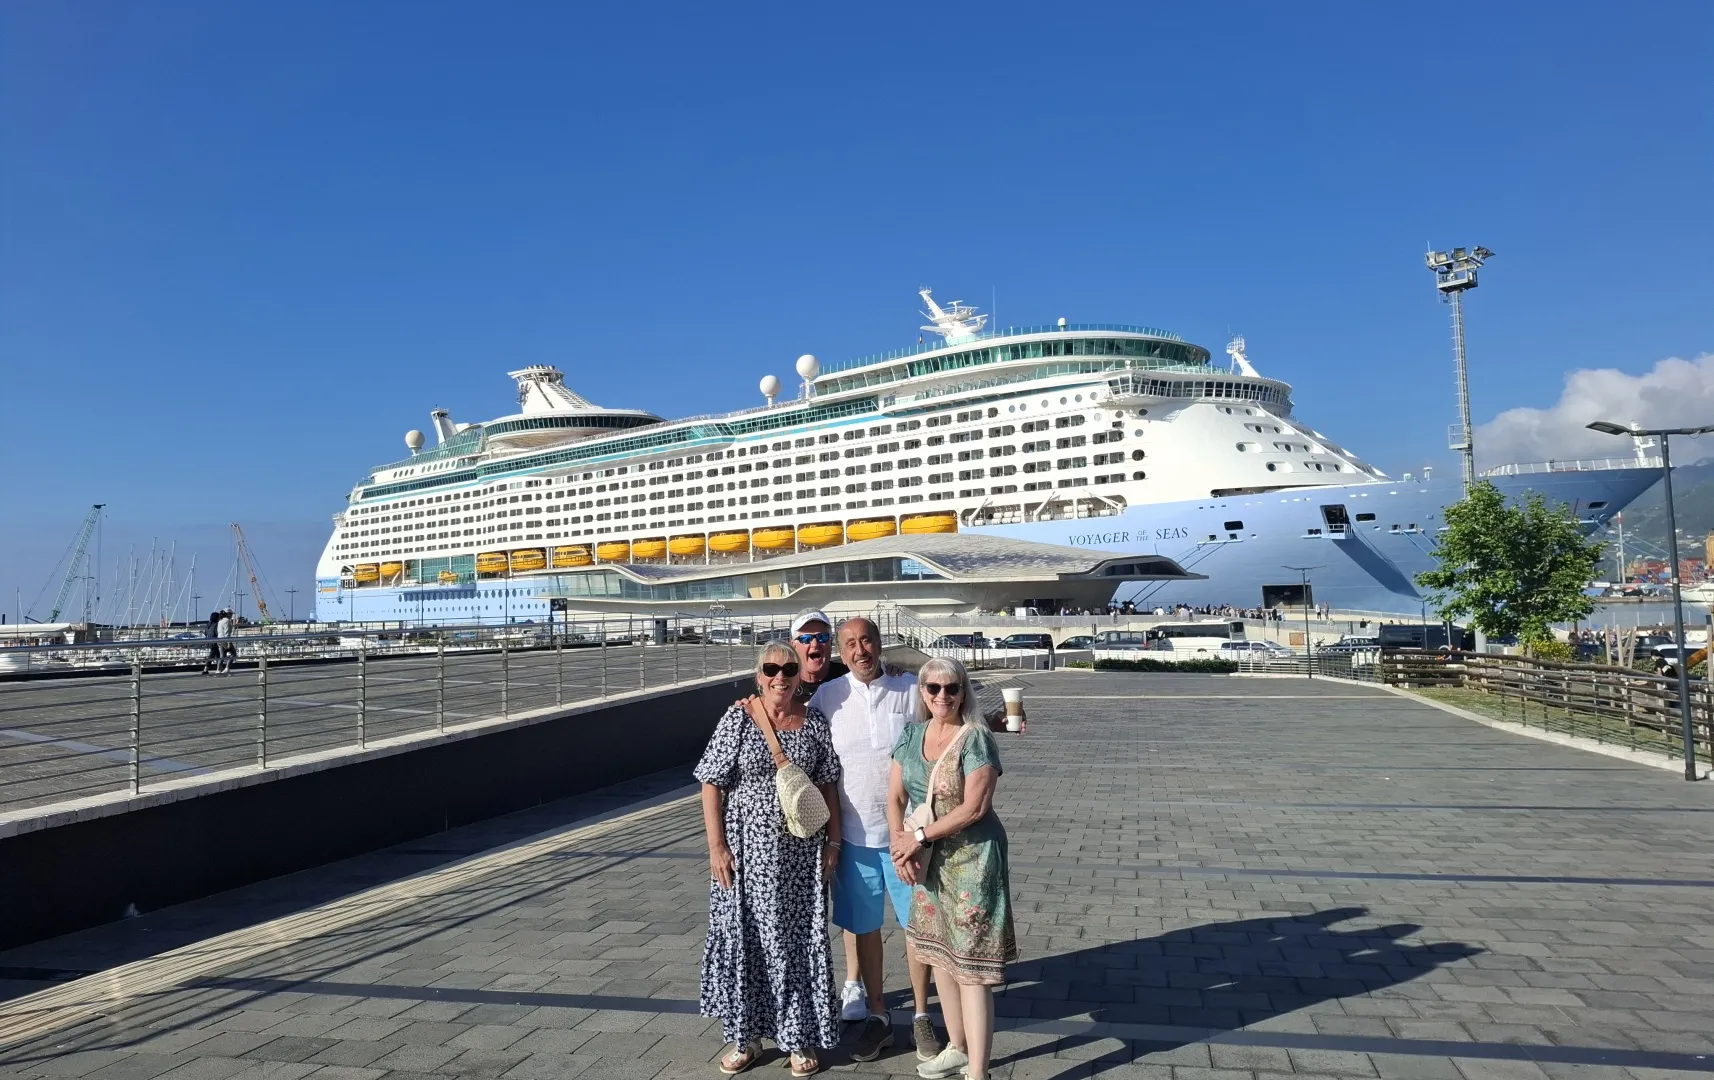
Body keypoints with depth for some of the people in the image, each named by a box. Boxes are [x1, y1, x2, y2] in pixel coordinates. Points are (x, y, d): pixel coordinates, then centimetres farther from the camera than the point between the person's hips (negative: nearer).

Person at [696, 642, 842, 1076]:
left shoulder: (814, 720, 0)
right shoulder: (737, 718, -7)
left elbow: (827, 784, 6)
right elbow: (712, 784, -7)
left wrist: (833, 840, 3)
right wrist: (716, 845, -12)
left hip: (801, 850, 2)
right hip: (748, 847, -1)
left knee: (799, 939, 8)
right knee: (745, 938, 8)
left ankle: (799, 1038, 24)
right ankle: (746, 1036, 25)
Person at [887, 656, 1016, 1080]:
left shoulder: (976, 739, -15)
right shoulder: (912, 735, 4)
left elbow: (973, 808, -19)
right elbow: (895, 797, 4)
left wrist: (920, 836, -17)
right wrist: (900, 844, -11)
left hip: (971, 859, -7)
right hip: (928, 860, 7)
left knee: (971, 966, -4)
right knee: (940, 956, 18)